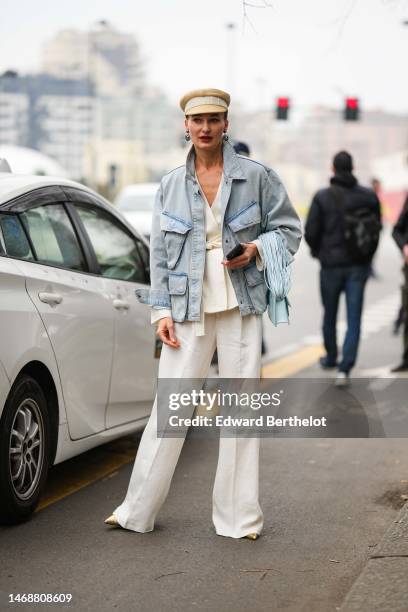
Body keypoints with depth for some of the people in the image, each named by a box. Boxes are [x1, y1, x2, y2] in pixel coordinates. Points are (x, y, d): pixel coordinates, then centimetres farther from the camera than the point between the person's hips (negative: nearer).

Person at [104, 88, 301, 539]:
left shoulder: (255, 177, 2)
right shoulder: (170, 185, 7)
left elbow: (289, 228, 9)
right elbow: (159, 253, 9)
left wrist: (256, 249, -10)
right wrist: (161, 311, 0)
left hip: (240, 307, -1)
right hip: (188, 310, 1)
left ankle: (238, 518, 13)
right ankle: (137, 512, 10)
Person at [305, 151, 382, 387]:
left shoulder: (322, 197, -9)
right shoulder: (369, 196, -3)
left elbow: (311, 232, -9)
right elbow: (377, 229, 4)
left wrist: (318, 251, 12)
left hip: (331, 263, -1)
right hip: (359, 265, 1)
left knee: (330, 315, 19)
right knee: (354, 318, 1)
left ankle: (331, 358, 36)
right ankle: (345, 369, -10)